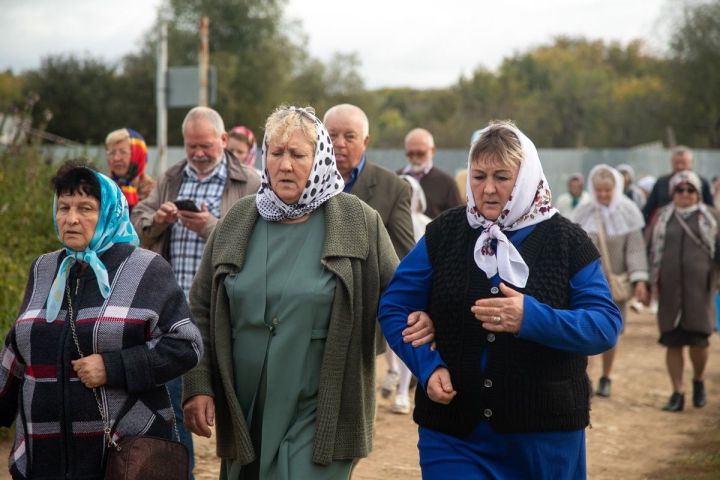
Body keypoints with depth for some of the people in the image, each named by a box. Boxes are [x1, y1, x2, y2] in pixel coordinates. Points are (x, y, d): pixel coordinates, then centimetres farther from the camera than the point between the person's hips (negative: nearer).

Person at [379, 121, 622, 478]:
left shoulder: (567, 241, -2)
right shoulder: (444, 233, 3)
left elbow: (606, 326, -9)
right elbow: (394, 308, 4)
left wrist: (533, 319, -26)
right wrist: (427, 365, -14)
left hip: (545, 435, 0)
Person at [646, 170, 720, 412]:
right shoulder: (661, 217, 11)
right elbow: (650, 250, 13)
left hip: (699, 287, -2)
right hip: (669, 289, 2)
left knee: (699, 339, -6)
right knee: (673, 341, 2)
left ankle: (699, 380, 22)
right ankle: (677, 393, 10)